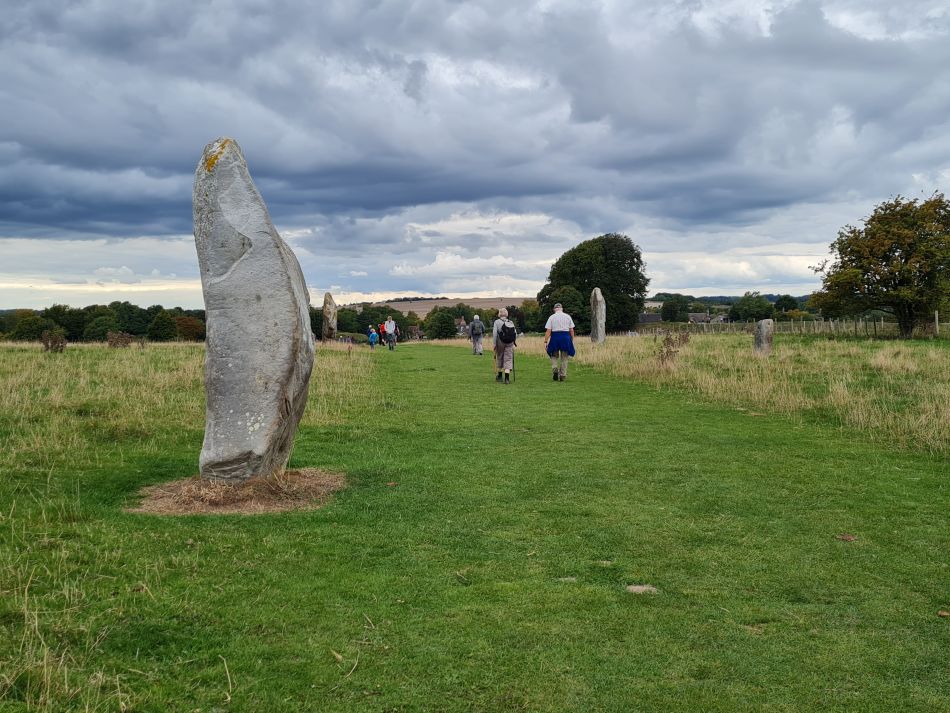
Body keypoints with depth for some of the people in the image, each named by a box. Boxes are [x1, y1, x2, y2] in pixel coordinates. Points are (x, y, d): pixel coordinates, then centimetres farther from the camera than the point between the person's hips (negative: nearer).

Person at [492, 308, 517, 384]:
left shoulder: (497, 322, -2)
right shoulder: (511, 322, 7)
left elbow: (494, 333, -9)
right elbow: (516, 334, 5)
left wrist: (494, 344, -5)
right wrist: (514, 342, 18)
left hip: (500, 342, -1)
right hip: (510, 343, 1)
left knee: (499, 358, 17)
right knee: (508, 360, 1)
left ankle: (500, 376, 31)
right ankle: (507, 378, -13)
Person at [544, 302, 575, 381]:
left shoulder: (552, 317, 2)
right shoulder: (567, 316, 7)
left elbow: (548, 331, -5)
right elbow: (571, 330, 4)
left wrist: (545, 341, -5)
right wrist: (572, 340, 12)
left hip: (555, 337, -1)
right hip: (566, 337, 1)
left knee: (554, 356, 14)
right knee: (564, 357, 9)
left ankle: (555, 369, -10)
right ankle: (562, 375, 9)